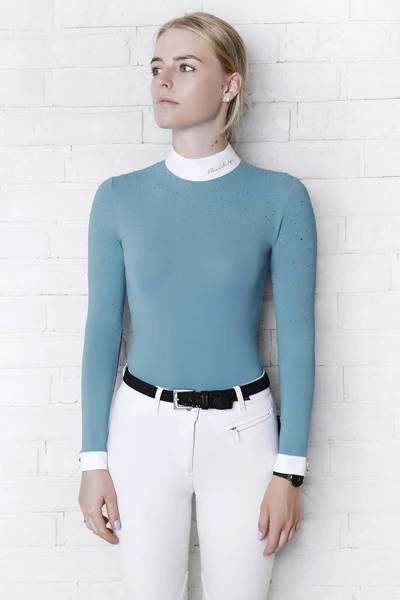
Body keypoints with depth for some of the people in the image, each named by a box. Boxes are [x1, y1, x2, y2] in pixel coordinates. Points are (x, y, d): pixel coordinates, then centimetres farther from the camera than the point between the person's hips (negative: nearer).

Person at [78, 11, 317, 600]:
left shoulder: (280, 197, -7)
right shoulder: (119, 197, -2)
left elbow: (296, 336, -5)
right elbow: (102, 330, 0)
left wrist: (289, 469, -6)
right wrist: (94, 460, -1)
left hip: (241, 429, -1)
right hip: (143, 424, 1)